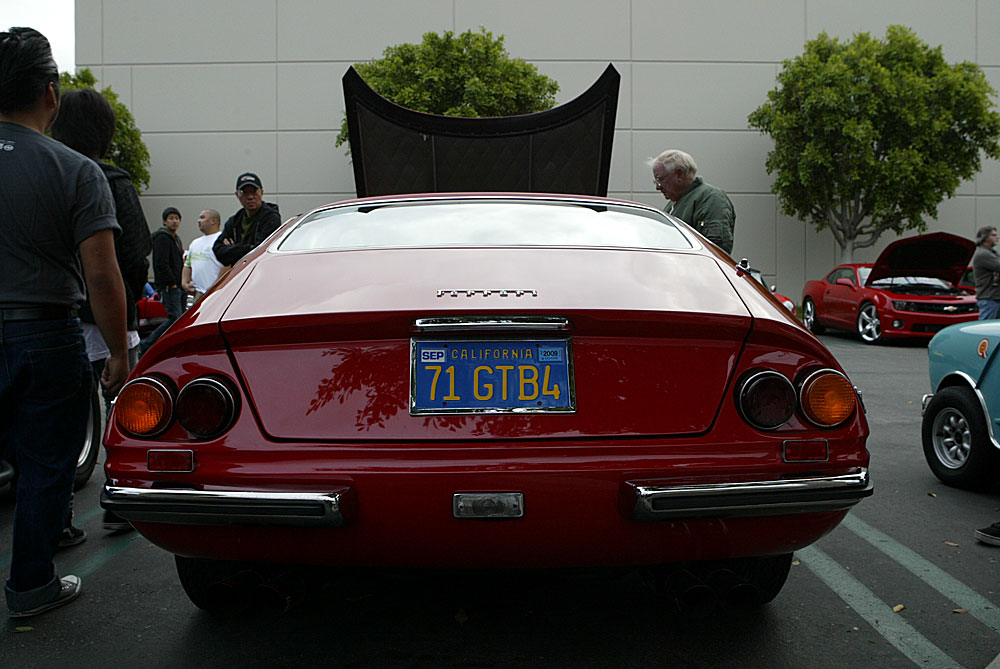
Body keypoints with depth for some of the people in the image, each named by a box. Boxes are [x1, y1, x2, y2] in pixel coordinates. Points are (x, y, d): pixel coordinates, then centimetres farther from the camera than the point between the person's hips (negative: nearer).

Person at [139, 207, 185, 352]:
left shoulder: (176, 238, 22)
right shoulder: (162, 237, -9)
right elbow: (161, 263, -18)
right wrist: (172, 283, -17)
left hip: (177, 285, 10)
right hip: (168, 286, -10)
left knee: (179, 318, 6)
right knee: (175, 317, -16)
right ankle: (146, 345, -9)